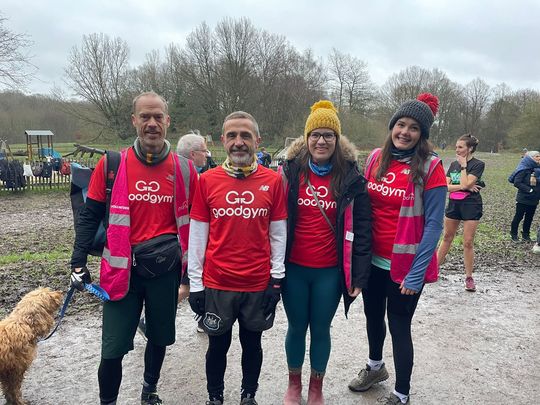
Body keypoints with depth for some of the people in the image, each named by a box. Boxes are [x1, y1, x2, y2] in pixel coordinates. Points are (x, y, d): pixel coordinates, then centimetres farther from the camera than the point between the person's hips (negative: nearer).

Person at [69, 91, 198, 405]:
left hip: (166, 270, 2)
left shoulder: (184, 169, -2)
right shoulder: (111, 164, -4)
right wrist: (79, 262, -2)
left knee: (159, 338, 19)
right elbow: (91, 216, 2)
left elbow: (193, 223, 5)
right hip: (122, 269, -1)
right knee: (113, 350, 3)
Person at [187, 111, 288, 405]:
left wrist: (276, 279, -1)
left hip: (259, 284, 0)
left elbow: (278, 234, 1)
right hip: (216, 284, 0)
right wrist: (195, 284, -1)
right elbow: (197, 235, 0)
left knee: (252, 344, 18)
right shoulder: (207, 180, -3)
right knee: (218, 345, 16)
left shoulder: (273, 181, -3)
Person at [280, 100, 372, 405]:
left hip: (330, 271, -1)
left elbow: (361, 229, -5)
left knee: (321, 330, 14)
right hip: (294, 268, 1)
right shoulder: (290, 171, -3)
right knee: (297, 328, 16)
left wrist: (359, 274, -7)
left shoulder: (351, 178, -5)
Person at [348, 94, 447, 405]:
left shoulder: (430, 167, -13)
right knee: (373, 316, 21)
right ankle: (375, 367, 49)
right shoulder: (376, 158, 0)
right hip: (372, 259, 5)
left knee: (399, 326, 7)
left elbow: (433, 224, -13)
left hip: (406, 266, -5)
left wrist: (416, 273, -16)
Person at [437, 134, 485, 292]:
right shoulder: (454, 164, 6)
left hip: (471, 206, -5)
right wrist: (463, 187, -15)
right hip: (453, 204, 5)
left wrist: (463, 166, -13)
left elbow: (465, 184, -22)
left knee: (468, 242, -1)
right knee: (447, 237, 15)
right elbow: (445, 186, -3)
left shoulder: (478, 164, -9)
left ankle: (469, 277, 11)